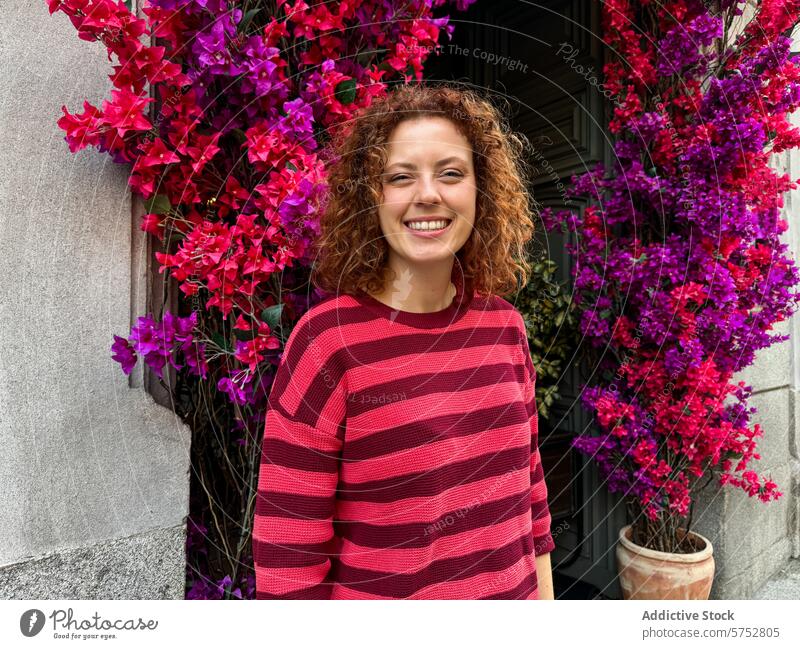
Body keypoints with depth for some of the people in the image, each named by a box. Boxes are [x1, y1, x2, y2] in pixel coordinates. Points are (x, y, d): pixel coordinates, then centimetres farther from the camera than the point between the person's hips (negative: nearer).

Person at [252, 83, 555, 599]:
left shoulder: (504, 324, -7)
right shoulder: (327, 340, -22)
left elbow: (528, 479, 3)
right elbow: (286, 552, -18)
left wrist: (544, 595, 7)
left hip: (514, 588, 4)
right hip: (374, 590, -4)